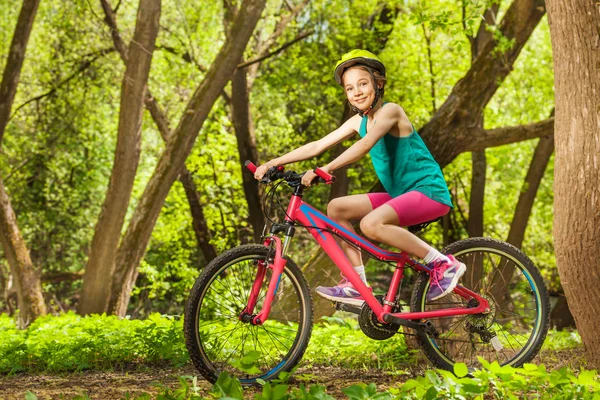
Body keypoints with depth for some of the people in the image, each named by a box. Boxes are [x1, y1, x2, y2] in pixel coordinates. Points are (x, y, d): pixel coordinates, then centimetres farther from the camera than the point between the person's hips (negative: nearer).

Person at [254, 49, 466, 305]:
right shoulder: (359, 121, 10)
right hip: (401, 195, 9)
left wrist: (326, 169, -40)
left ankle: (442, 263, -18)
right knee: (336, 208, -1)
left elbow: (366, 144, -30)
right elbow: (318, 146, 8)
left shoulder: (390, 111, -13)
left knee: (371, 224, -31)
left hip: (429, 191, -9)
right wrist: (273, 163, 0)